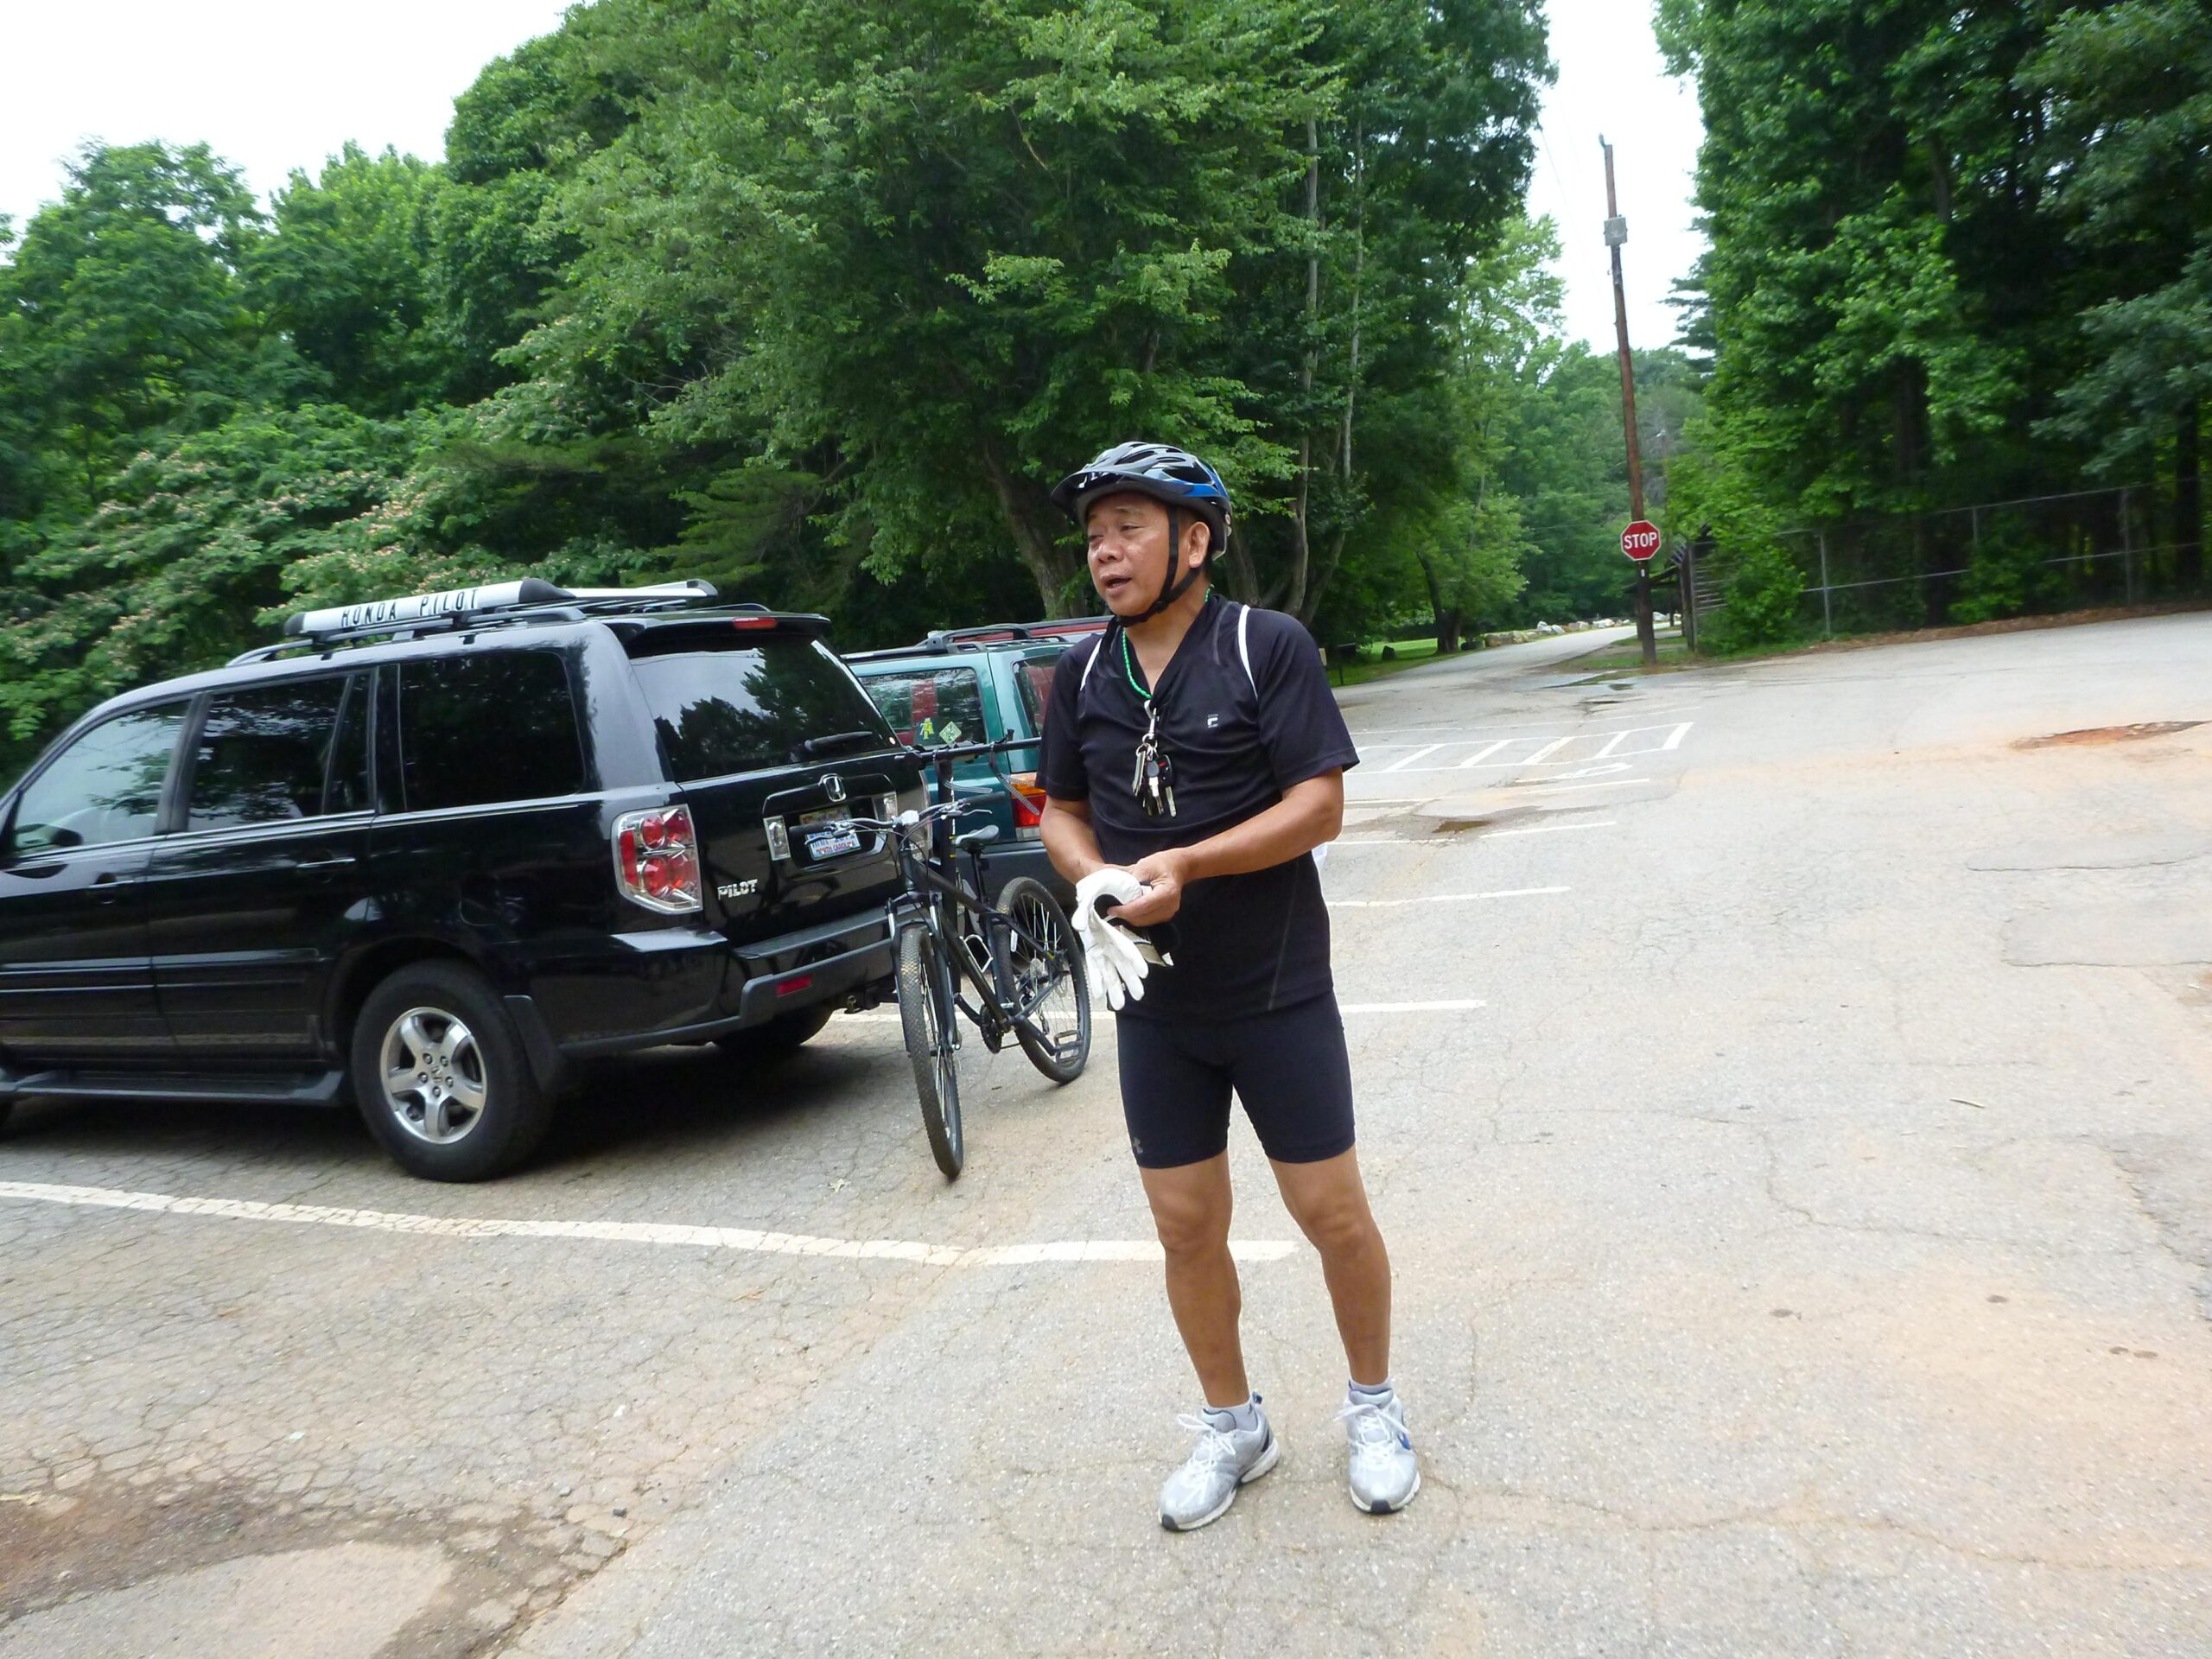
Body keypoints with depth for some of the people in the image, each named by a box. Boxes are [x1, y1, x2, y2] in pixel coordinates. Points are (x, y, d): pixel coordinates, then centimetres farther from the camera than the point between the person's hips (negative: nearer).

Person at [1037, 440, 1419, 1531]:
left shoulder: (1267, 647, -9)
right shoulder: (1084, 674, 6)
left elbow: (1320, 804, -14)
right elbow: (1064, 810, 13)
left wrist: (1186, 863, -24)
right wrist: (1096, 880, -9)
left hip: (1276, 991, -4)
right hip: (1153, 999, 4)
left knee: (1331, 1212, 6)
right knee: (1186, 1226, 11)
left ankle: (1374, 1407, 31)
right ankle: (1231, 1427, 32)